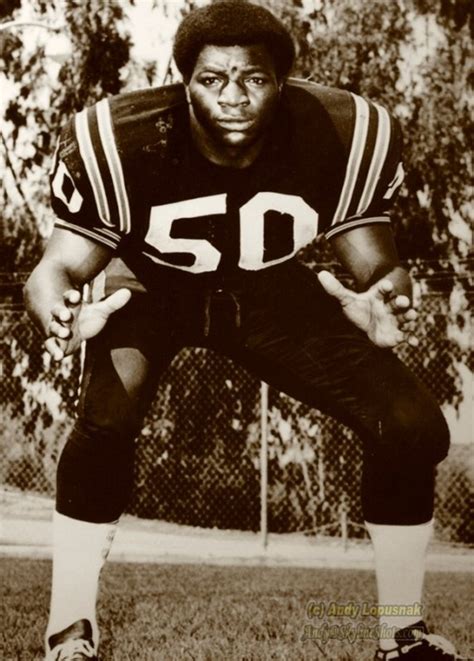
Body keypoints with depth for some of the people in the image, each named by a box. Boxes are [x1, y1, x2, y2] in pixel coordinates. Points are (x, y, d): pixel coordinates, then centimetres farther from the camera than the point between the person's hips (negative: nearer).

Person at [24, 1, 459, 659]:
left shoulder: (346, 136, -26)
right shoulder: (117, 142, -30)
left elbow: (378, 263, -16)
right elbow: (63, 262, -22)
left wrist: (386, 305, -42)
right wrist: (58, 312, -48)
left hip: (267, 290, 2)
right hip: (153, 285, -2)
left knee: (414, 428, -11)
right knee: (106, 420, -33)